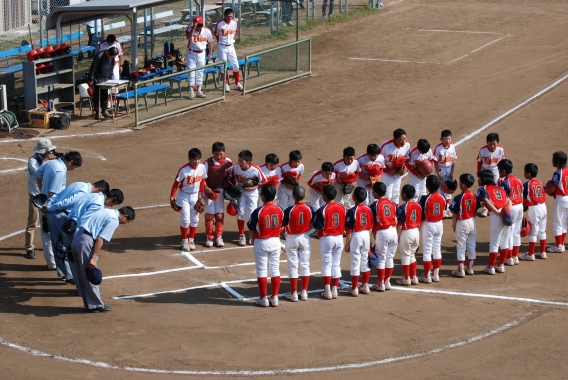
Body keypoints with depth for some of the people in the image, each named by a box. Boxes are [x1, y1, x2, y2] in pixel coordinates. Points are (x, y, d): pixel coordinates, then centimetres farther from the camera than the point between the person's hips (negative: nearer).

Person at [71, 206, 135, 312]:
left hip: (76, 238, 9)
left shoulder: (107, 212, 20)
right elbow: (100, 239, -16)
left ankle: (90, 303, 24)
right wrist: (93, 258, -17)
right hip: (86, 243, -9)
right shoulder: (114, 220, -9)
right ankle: (96, 305, 9)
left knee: (83, 275, 15)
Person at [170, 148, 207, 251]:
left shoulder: (202, 167, -12)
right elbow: (176, 183, -16)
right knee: (185, 220, -3)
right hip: (184, 196, -4)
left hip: (195, 195, 4)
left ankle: (191, 240, 24)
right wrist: (172, 197, -17)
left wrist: (200, 193, 7)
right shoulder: (183, 170, -23)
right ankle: (184, 241, 13)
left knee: (195, 219, 8)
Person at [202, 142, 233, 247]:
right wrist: (206, 188, -18)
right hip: (209, 190, -1)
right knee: (209, 214, -2)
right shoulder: (208, 162, -10)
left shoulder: (228, 162, -7)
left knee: (219, 214, 1)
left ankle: (219, 237, 13)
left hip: (220, 191, 1)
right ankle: (209, 237, 9)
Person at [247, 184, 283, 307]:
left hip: (261, 242, -4)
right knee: (275, 269, 10)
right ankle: (275, 297, 13)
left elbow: (252, 229, -9)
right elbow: (280, 226, 5)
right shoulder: (279, 210, -4)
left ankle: (264, 298, 7)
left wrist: (253, 240, 9)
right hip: (275, 241, 4)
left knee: (261, 270, 5)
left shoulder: (258, 212, -18)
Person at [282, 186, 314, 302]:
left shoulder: (289, 210, -18)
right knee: (305, 265, 10)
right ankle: (304, 292, 13)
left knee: (293, 266, 5)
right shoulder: (309, 209, -8)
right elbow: (313, 224, 4)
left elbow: (282, 226, -14)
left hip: (292, 238, -3)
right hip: (305, 238, 3)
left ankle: (293, 293, 8)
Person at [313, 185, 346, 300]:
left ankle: (327, 291, 0)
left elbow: (318, 227, -14)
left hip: (326, 238, -4)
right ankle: (334, 290, 13)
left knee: (326, 265, 3)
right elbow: (345, 225, 6)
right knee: (336, 265, 11)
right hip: (339, 238, 5)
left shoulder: (323, 210, -16)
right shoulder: (342, 208, 0)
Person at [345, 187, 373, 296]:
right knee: (365, 261, 15)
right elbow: (370, 227, 9)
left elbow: (349, 230, -14)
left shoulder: (352, 211, -16)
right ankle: (365, 286, 21)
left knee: (355, 262, 1)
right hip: (366, 235, 5)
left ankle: (354, 288, 7)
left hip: (356, 236, -5)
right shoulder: (368, 209, 1)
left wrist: (347, 244, -7)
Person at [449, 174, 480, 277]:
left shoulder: (459, 198, -19)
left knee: (461, 247, 2)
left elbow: (454, 213, -15)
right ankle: (470, 268, 23)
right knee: (471, 246, 15)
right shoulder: (474, 197, -2)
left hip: (462, 223, -6)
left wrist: (454, 225, -3)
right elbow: (475, 211, 6)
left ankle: (461, 270, 4)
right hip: (472, 222, 6)